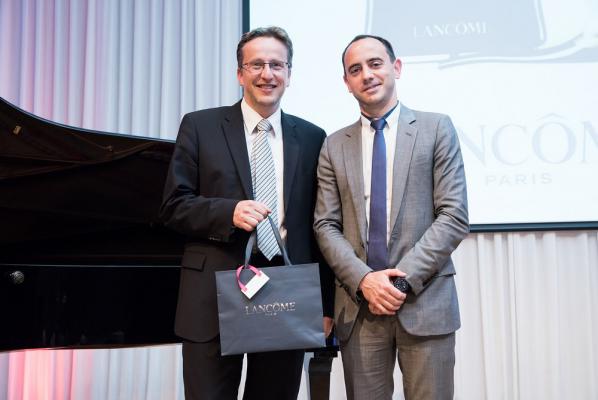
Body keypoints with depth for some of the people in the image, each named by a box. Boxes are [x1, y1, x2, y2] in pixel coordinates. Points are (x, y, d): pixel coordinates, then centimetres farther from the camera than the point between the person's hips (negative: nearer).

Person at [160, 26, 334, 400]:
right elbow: (174, 205, 0)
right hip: (215, 295, -2)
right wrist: (229, 211, -19)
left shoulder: (312, 138, 9)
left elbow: (319, 225, 9)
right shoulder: (200, 126, 3)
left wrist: (325, 304, 5)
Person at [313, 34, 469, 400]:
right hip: (357, 305, 2)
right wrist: (363, 280, -10)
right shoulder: (334, 147, 11)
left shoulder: (436, 129, 4)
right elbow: (326, 226, 5)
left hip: (425, 303, -2)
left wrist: (403, 278, -11)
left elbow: (454, 216, -4)